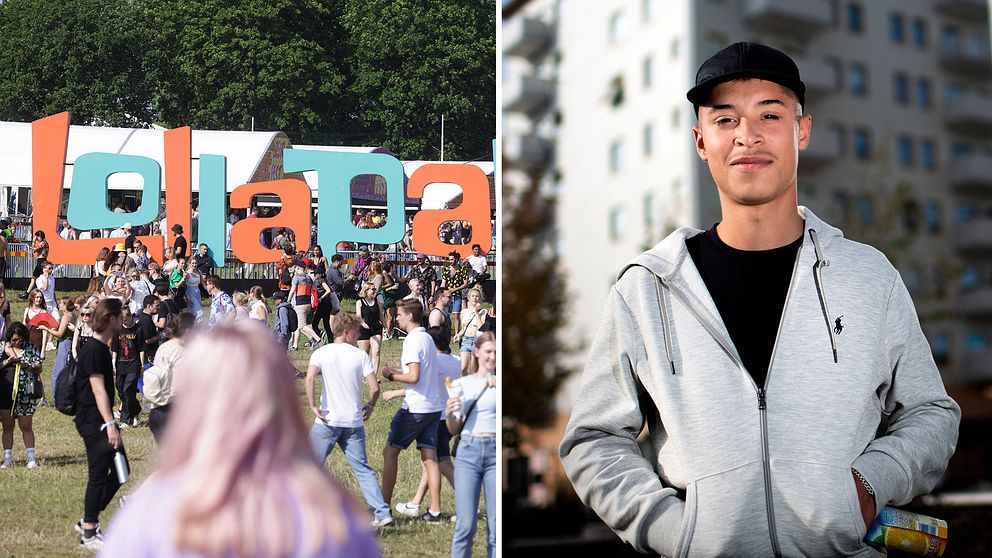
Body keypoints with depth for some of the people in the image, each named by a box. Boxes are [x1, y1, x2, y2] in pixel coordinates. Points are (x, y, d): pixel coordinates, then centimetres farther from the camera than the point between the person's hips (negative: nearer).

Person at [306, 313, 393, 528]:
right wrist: (370, 407, 14)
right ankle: (382, 512, 2)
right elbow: (375, 387, -4)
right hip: (354, 422, 2)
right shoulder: (360, 355, 3)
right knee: (362, 468, 8)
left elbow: (309, 377, -17)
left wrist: (313, 406, -10)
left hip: (327, 421, -2)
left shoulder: (322, 353, 1)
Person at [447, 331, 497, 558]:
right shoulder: (462, 384, 10)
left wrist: (496, 383, -25)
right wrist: (450, 413, -8)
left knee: (496, 528, -1)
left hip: (495, 453, -1)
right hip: (468, 452, 1)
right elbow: (454, 429, 13)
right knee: (465, 525, -3)